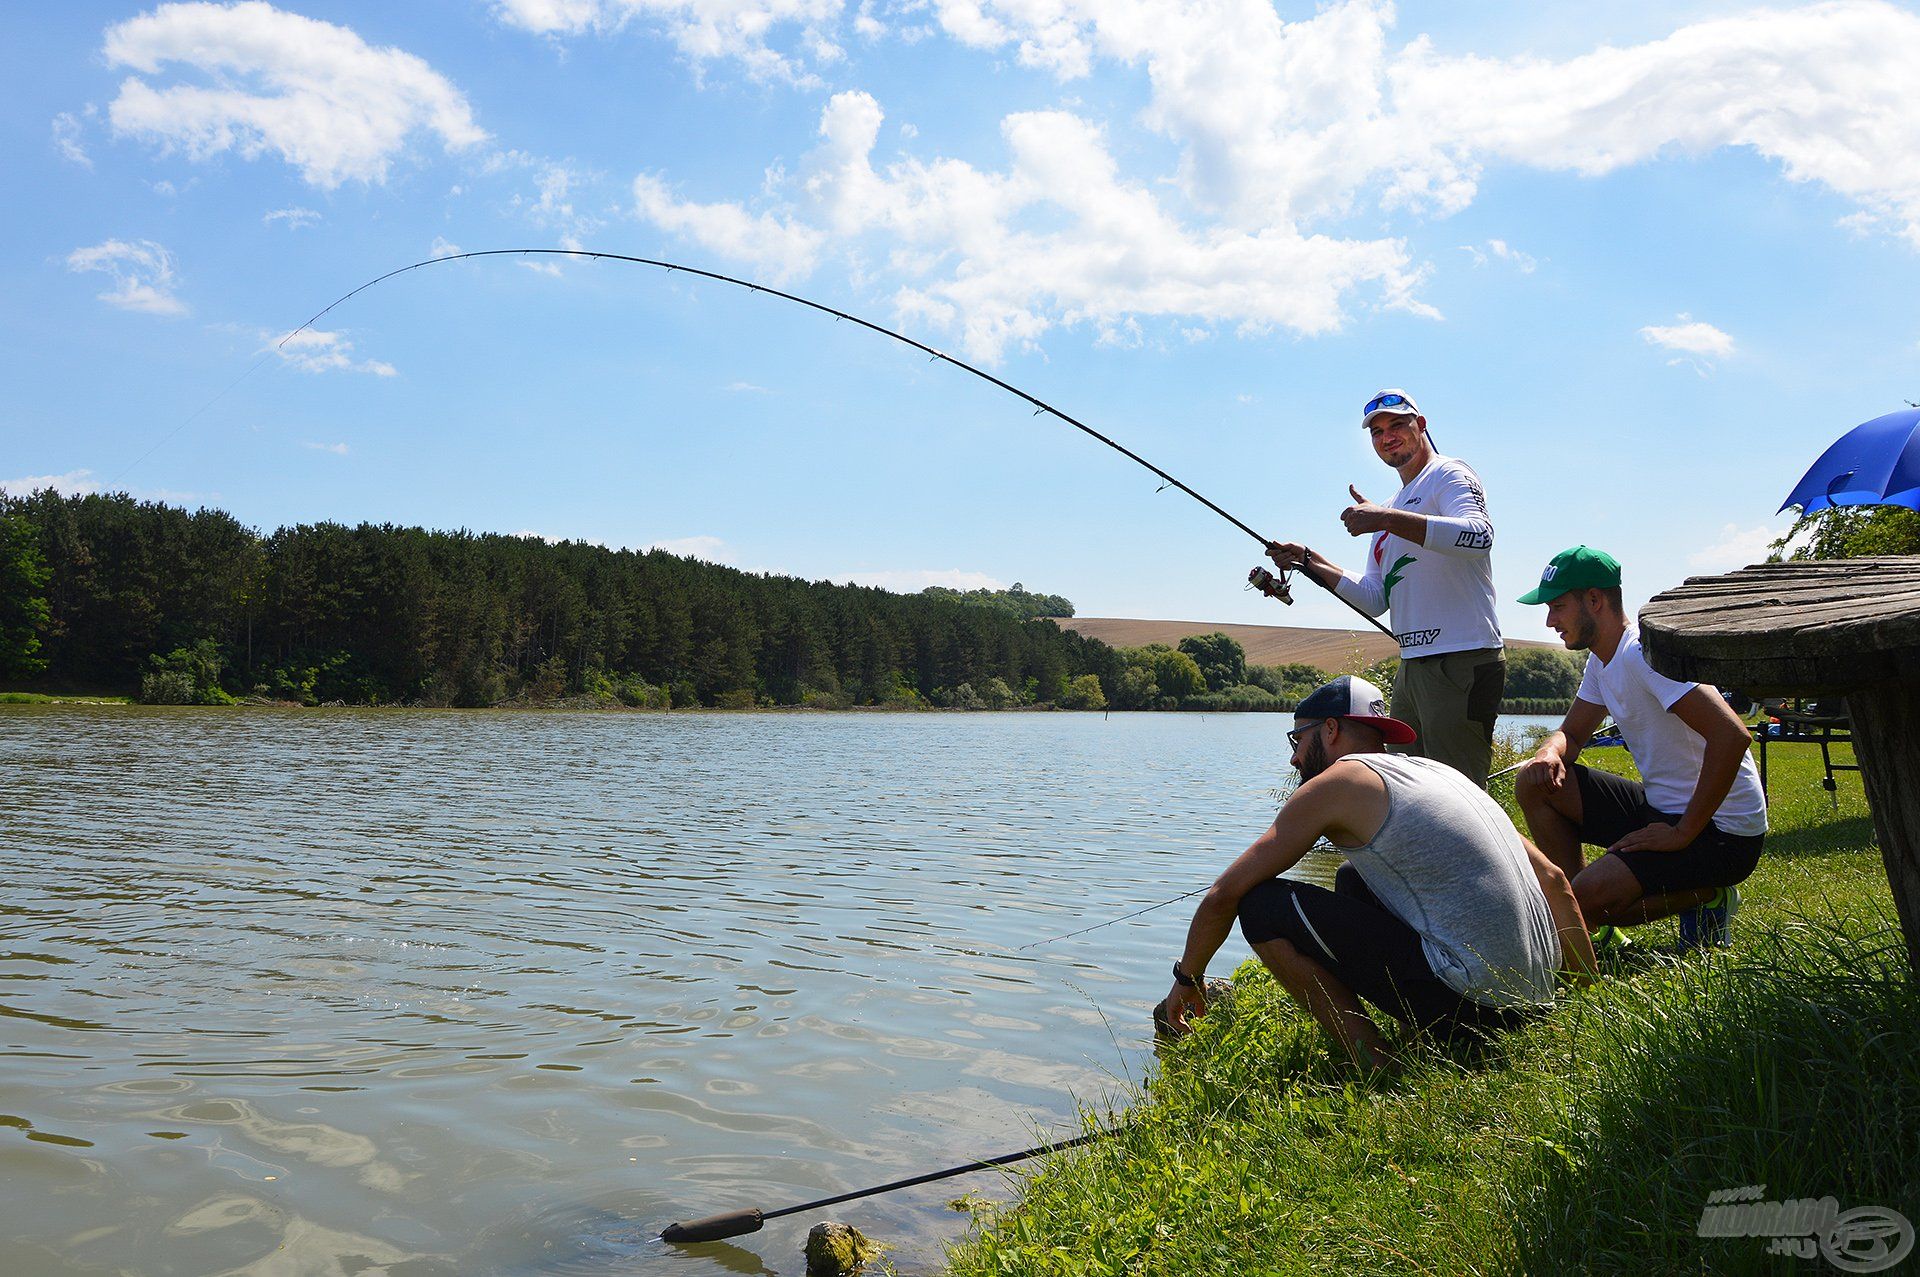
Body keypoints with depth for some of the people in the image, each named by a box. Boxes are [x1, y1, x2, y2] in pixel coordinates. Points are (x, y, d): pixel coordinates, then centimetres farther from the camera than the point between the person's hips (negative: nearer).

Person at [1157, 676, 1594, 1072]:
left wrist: (1187, 978, 14)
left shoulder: (1337, 783, -3)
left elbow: (1225, 894, -1)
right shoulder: (1435, 771, 19)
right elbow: (1552, 879, 19)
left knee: (1262, 904, -5)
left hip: (1472, 1001, -9)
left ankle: (1379, 1071, -6)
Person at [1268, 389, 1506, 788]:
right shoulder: (1393, 507, 24)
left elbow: (1479, 535, -23)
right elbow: (1375, 599, 19)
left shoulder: (1448, 474, -1)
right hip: (1412, 664, 9)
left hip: (1461, 662, -9)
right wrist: (1307, 561, 12)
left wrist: (1387, 519, -27)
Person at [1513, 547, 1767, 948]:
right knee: (1533, 783, -1)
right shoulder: (1601, 660, 8)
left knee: (1587, 900, -25)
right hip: (1661, 808, 9)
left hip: (1724, 832, -9)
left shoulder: (1643, 653, -22)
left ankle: (1704, 897, 0)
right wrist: (1549, 754, -10)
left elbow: (1732, 736, -31)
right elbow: (1570, 734, 16)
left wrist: (1683, 833, -25)